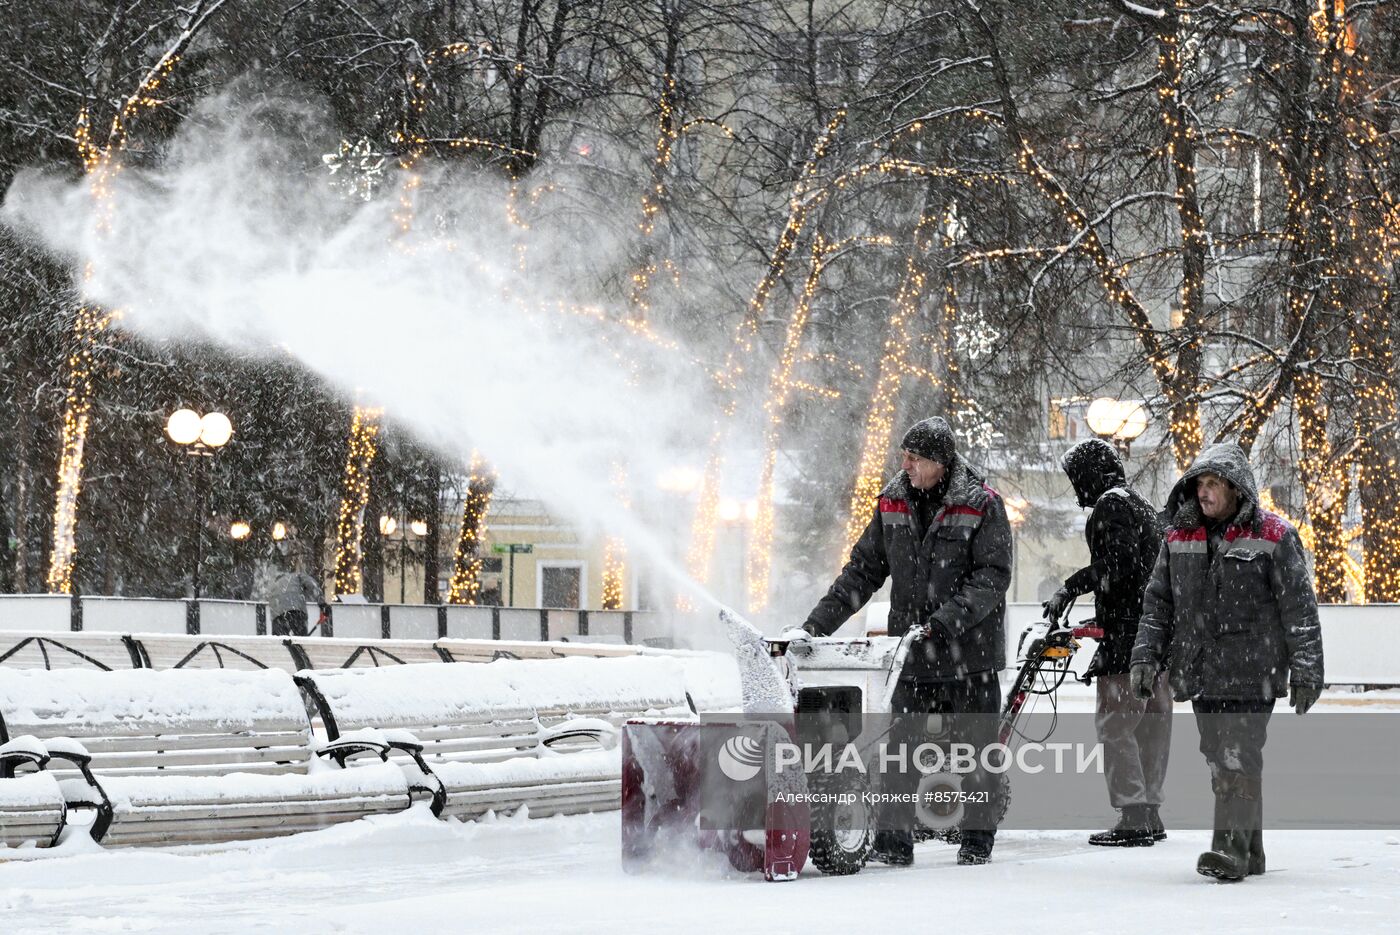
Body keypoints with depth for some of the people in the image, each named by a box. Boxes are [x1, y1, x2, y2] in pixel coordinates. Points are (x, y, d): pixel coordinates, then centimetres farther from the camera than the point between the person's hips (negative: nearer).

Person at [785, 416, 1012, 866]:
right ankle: (894, 837, 4)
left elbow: (993, 576, -13)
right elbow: (864, 570, 11)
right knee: (901, 744, 0)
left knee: (974, 744, 4)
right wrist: (816, 623, 3)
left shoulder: (982, 505, -9)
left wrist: (947, 619, -25)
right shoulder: (893, 503, 6)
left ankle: (978, 837, 15)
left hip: (970, 648, -4)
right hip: (912, 651, 4)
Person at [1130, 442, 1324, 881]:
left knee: (1239, 758, -14)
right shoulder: (1179, 537, 12)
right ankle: (1250, 852, 16)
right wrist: (1146, 656, 8)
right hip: (1200, 672, 6)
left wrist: (1306, 672, -7)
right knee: (1219, 761, 8)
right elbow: (1158, 603, 18)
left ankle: (1232, 847, -16)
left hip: (1250, 671, -6)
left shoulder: (1272, 536, -3)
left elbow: (1299, 609, -4)